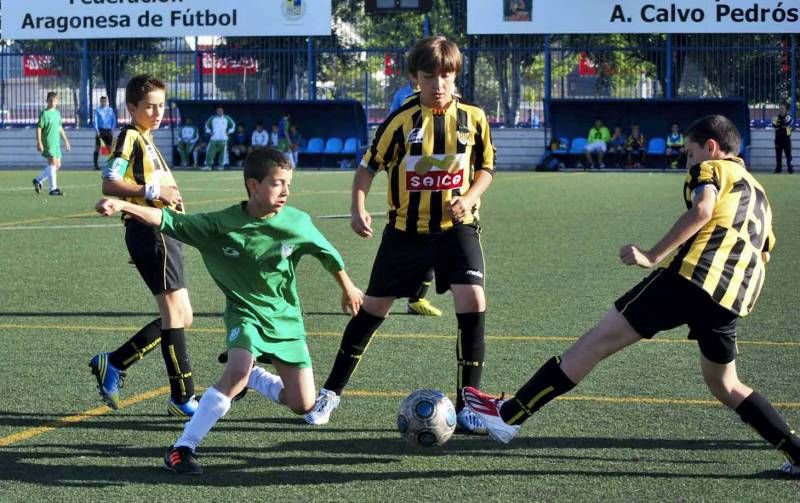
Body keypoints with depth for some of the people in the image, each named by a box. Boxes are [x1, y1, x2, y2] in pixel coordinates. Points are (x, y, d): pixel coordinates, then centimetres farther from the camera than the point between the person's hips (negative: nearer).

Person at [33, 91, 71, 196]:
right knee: (53, 163, -12)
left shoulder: (57, 113, 14)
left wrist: (65, 140, 24)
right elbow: (39, 128, -11)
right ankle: (53, 189, -10)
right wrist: (39, 143, -18)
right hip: (48, 143, -8)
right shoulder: (44, 113, -9)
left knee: (57, 165, 10)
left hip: (56, 143, 8)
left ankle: (38, 180, 21)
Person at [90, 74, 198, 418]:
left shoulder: (146, 140, 21)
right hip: (149, 231, -10)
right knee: (174, 312, -8)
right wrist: (152, 191, -21)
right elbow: (109, 183, -18)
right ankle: (182, 397, -4)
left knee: (180, 317, 11)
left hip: (161, 231, 10)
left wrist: (170, 196, 14)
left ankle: (112, 364, 16)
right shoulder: (129, 137, -7)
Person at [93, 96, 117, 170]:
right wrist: (97, 130, -11)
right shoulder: (97, 110, 5)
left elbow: (114, 120, 12)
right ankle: (95, 165, -1)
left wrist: (112, 129, 0)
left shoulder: (110, 110, 12)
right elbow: (95, 120, 0)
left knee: (110, 147, 1)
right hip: (100, 130, -2)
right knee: (97, 148, -4)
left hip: (108, 130, 2)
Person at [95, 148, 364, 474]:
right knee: (236, 376, -32)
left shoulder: (297, 223, -15)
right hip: (246, 313, -3)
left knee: (303, 405, 1)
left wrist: (348, 289, 19)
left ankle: (251, 377, 33)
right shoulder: (220, 225, -19)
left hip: (286, 319, 3)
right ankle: (182, 448, -23)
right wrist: (123, 206, -38)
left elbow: (327, 254, 3)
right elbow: (170, 222, -24)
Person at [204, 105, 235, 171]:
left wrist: (229, 132, 6)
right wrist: (209, 131, 8)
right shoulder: (213, 118, 7)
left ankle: (221, 165, 5)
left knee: (223, 152, -2)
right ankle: (208, 165, -11)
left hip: (223, 139, 0)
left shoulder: (226, 118, 6)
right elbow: (207, 124, 20)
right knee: (210, 152, -9)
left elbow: (233, 125, 15)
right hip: (214, 138, 0)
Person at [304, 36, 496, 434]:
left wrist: (469, 198, -11)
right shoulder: (402, 120, -9)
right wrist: (357, 207, -16)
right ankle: (331, 392, 26)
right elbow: (369, 165, -1)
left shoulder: (473, 118, -5)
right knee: (374, 307, 9)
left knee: (473, 301, -19)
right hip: (406, 228, 0)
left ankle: (467, 405, -8)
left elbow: (485, 167, 8)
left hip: (456, 226, 0)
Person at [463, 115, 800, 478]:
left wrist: (653, 255, -14)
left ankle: (509, 415, -5)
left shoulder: (712, 169, 10)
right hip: (734, 298, 7)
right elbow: (763, 253, 27)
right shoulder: (758, 193, 32)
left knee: (599, 339, -4)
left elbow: (701, 209, -12)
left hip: (694, 273, -7)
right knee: (725, 386, 24)